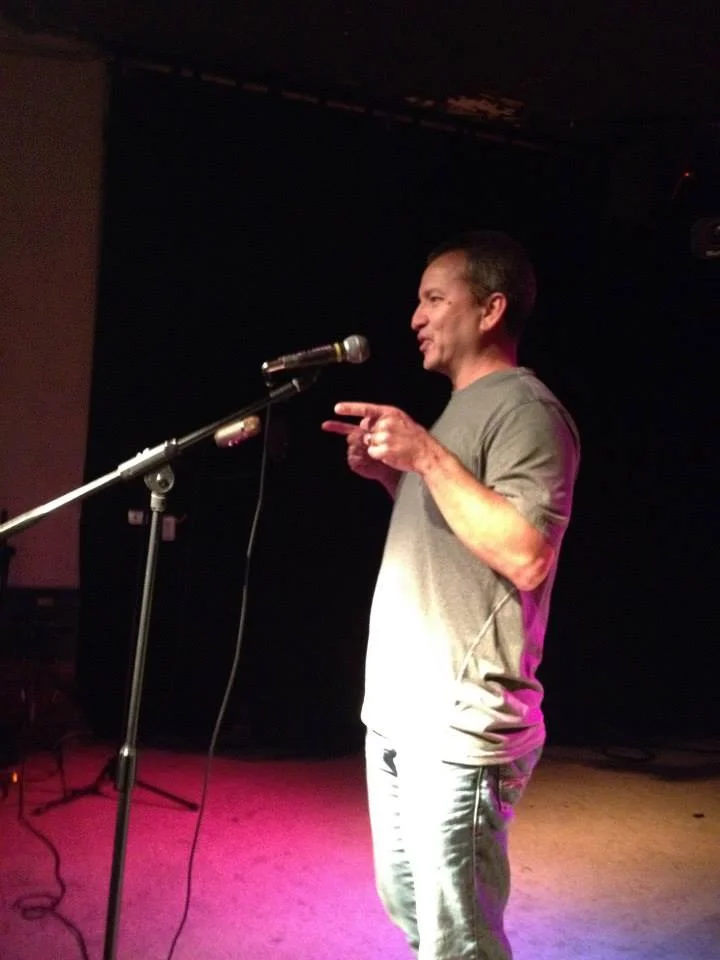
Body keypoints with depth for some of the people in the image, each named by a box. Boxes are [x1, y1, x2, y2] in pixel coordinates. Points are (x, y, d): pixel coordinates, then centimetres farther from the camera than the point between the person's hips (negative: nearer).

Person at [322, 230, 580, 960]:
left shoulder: (525, 411, -12)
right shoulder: (459, 409, 18)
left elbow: (527, 557, -24)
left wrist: (428, 455, -22)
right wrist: (389, 474, 13)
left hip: (457, 727, -10)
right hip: (396, 715, 10)